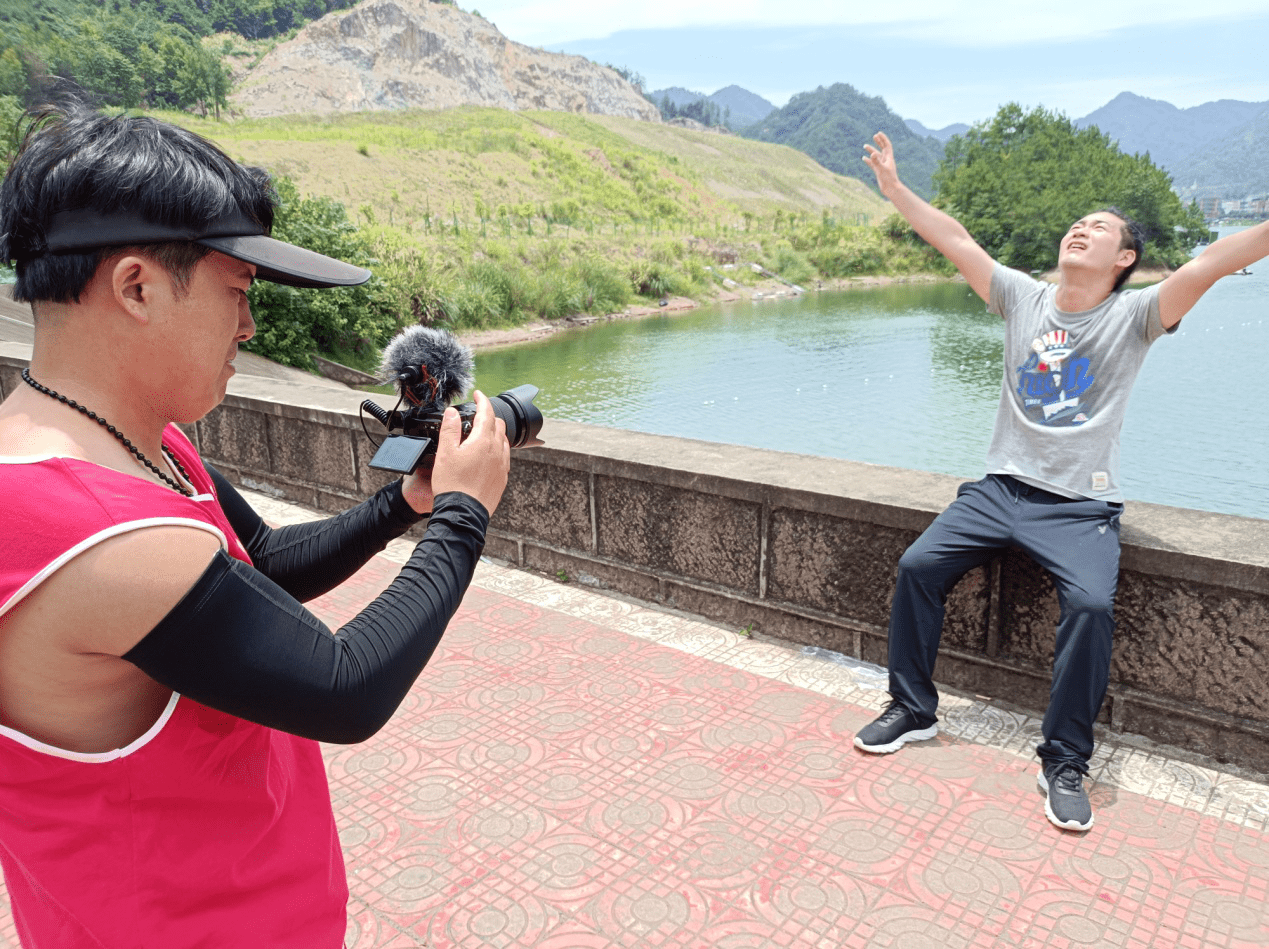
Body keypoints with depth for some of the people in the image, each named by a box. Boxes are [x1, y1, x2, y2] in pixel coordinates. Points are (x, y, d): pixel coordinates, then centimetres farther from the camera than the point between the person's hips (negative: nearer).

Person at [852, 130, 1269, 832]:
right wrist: (894, 189, 6)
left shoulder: (1134, 316, -1)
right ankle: (912, 709, 8)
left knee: (1090, 602, -28)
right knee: (918, 566, -12)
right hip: (1002, 486, 4)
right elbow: (954, 240, 7)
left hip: (1082, 505, -3)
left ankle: (1065, 762, -9)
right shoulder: (1023, 297, 8)